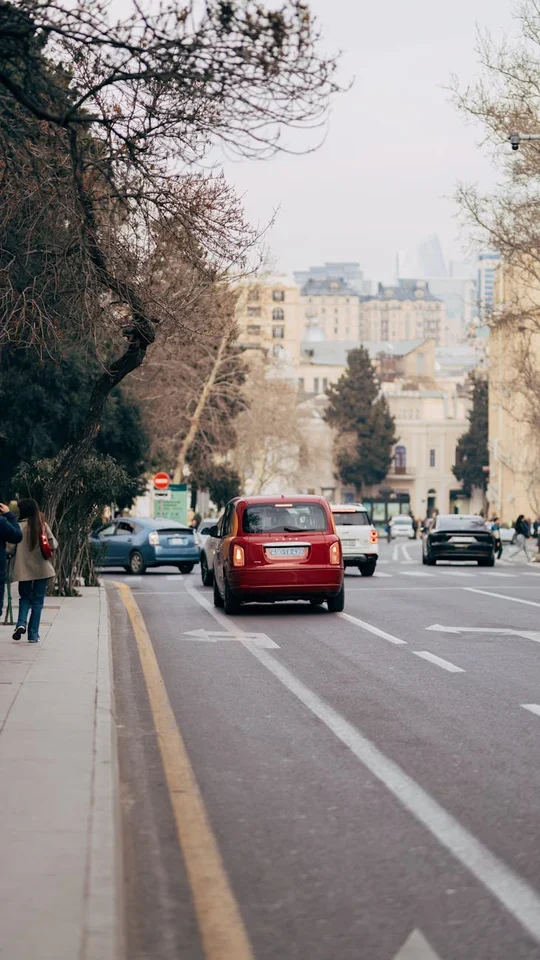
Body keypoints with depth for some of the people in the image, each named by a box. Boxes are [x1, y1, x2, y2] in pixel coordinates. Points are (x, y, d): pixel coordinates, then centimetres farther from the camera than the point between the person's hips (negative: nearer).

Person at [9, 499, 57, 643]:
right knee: (37, 601, 9)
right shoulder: (43, 525, -3)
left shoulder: (18, 526, -7)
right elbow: (53, 545, -1)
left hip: (24, 570, -1)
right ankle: (33, 634, 6)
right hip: (42, 568, 1)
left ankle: (21, 623, -7)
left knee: (25, 597, 17)